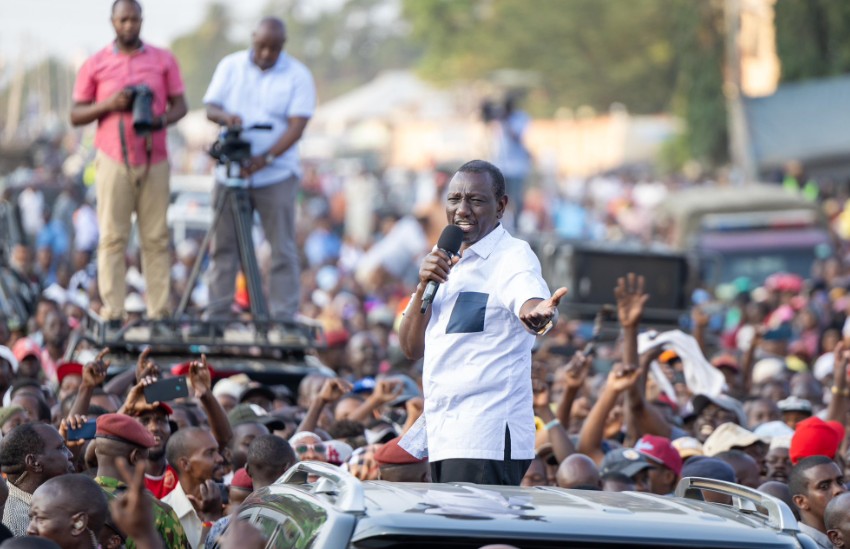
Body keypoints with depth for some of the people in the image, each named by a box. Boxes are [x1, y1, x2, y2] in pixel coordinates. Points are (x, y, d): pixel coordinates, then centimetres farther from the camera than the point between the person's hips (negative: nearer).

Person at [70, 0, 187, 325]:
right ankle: (112, 315, -5)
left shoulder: (164, 61, 8)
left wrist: (162, 120, -13)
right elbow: (76, 116, 6)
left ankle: (159, 313, 0)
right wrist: (108, 105, -12)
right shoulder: (95, 65, 6)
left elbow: (180, 104, 9)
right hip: (114, 160, -1)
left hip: (154, 161, 1)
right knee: (113, 238, -4)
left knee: (156, 239, 0)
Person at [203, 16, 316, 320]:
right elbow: (210, 107, 3)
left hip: (276, 174, -3)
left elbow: (297, 125, -11)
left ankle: (283, 320, -2)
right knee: (223, 247, 5)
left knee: (283, 250, -5)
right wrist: (225, 116, -23)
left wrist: (266, 158, -24)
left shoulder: (298, 76, -3)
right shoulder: (230, 66, 7)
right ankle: (216, 318, 12)